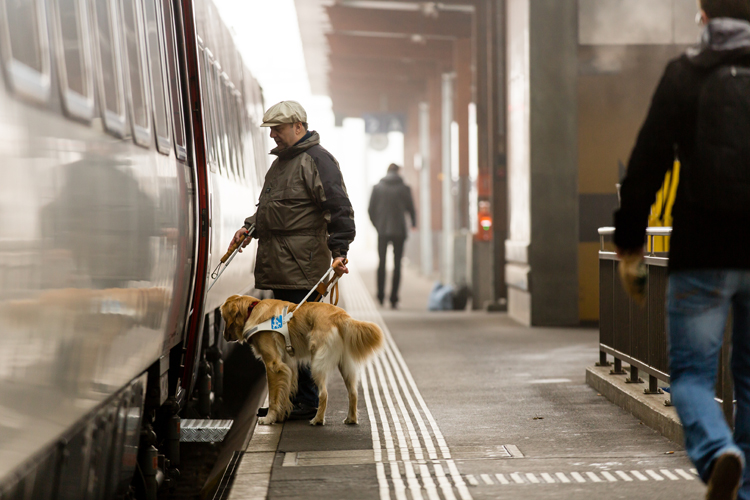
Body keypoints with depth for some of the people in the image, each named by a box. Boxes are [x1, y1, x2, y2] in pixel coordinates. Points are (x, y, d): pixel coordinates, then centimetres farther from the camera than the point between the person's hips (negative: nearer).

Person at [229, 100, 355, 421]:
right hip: (279, 267, 9)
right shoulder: (281, 162, 23)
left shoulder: (317, 160, -6)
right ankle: (288, 400, 19)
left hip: (303, 267, -9)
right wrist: (249, 227, 20)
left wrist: (339, 251, -21)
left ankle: (308, 402, -3)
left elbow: (339, 209, -14)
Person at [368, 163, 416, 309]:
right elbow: (410, 208, 4)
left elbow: (371, 210, 1)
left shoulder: (377, 187, 0)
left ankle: (380, 296, 8)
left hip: (382, 231, 1)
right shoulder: (404, 188, -3)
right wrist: (413, 223, 22)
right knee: (397, 265, 2)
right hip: (399, 231, -1)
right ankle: (394, 299, -3)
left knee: (382, 263, 13)